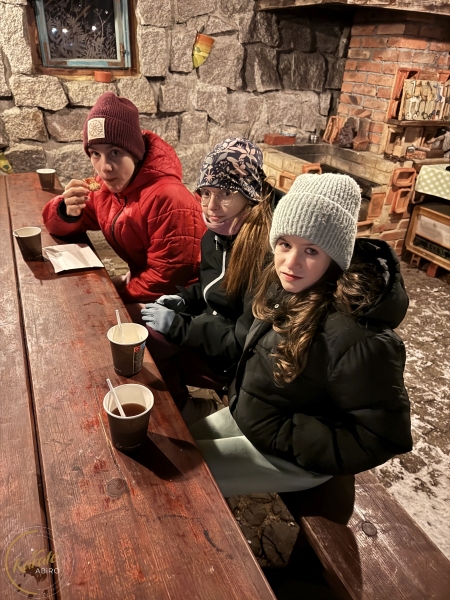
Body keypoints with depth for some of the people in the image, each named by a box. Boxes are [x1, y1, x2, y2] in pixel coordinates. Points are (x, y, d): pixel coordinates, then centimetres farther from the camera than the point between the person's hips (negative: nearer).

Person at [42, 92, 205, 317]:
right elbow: (55, 225, 5)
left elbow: (167, 279, -26)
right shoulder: (107, 185, -4)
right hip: (142, 279, 8)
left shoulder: (168, 198, -30)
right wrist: (68, 211, -19)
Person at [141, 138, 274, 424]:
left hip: (242, 365, -8)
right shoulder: (217, 234, -1)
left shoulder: (268, 251, -27)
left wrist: (177, 326, -20)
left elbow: (246, 342, -25)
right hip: (214, 332, 8)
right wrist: (183, 301, -3)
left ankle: (185, 412, 8)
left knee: (151, 340, -19)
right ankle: (177, 410, 13)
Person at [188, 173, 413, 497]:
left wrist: (284, 435, -23)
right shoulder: (287, 286, -11)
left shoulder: (358, 337, -35)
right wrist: (241, 393, 2)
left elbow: (383, 438, -24)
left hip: (289, 455, -7)